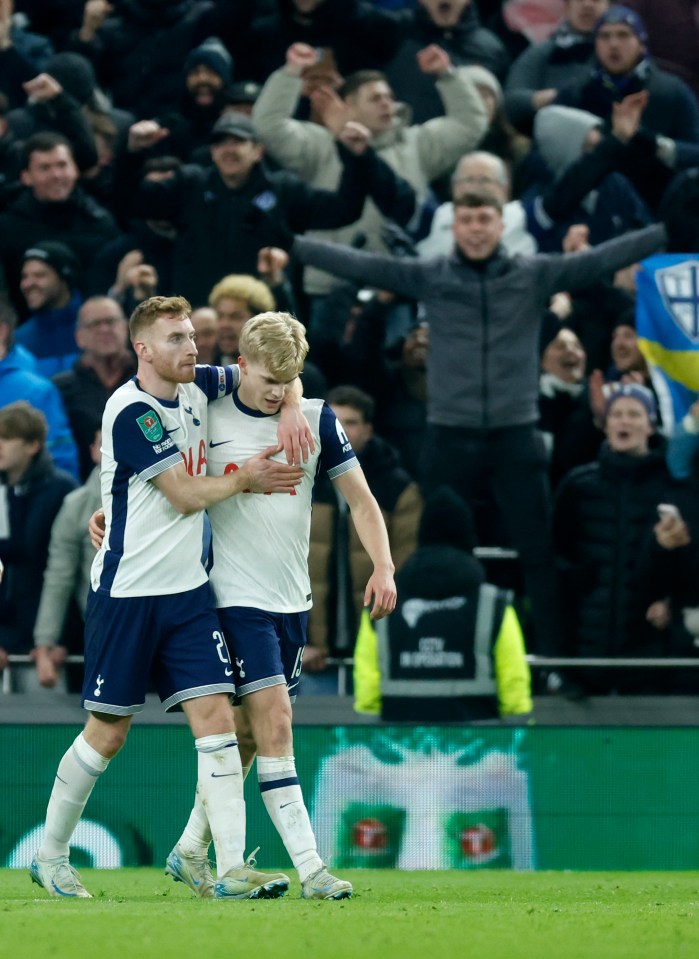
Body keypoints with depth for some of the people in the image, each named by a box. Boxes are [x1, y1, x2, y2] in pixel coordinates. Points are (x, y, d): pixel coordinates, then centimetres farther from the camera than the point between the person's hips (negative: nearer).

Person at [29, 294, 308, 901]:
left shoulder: (196, 387, 6)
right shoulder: (130, 411, -16)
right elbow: (186, 494, -16)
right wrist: (246, 479, -3)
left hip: (188, 590, 6)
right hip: (126, 594, -6)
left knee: (216, 715, -7)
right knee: (108, 733, 2)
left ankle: (232, 869, -13)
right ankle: (50, 856, 20)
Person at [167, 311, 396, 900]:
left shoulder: (316, 419, 4)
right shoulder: (206, 420, -4)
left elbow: (360, 498, 8)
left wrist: (383, 566, -4)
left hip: (292, 602, 4)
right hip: (235, 598, -4)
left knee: (247, 734, 10)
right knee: (274, 719, -15)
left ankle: (191, 851, 25)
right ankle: (309, 868, -18)